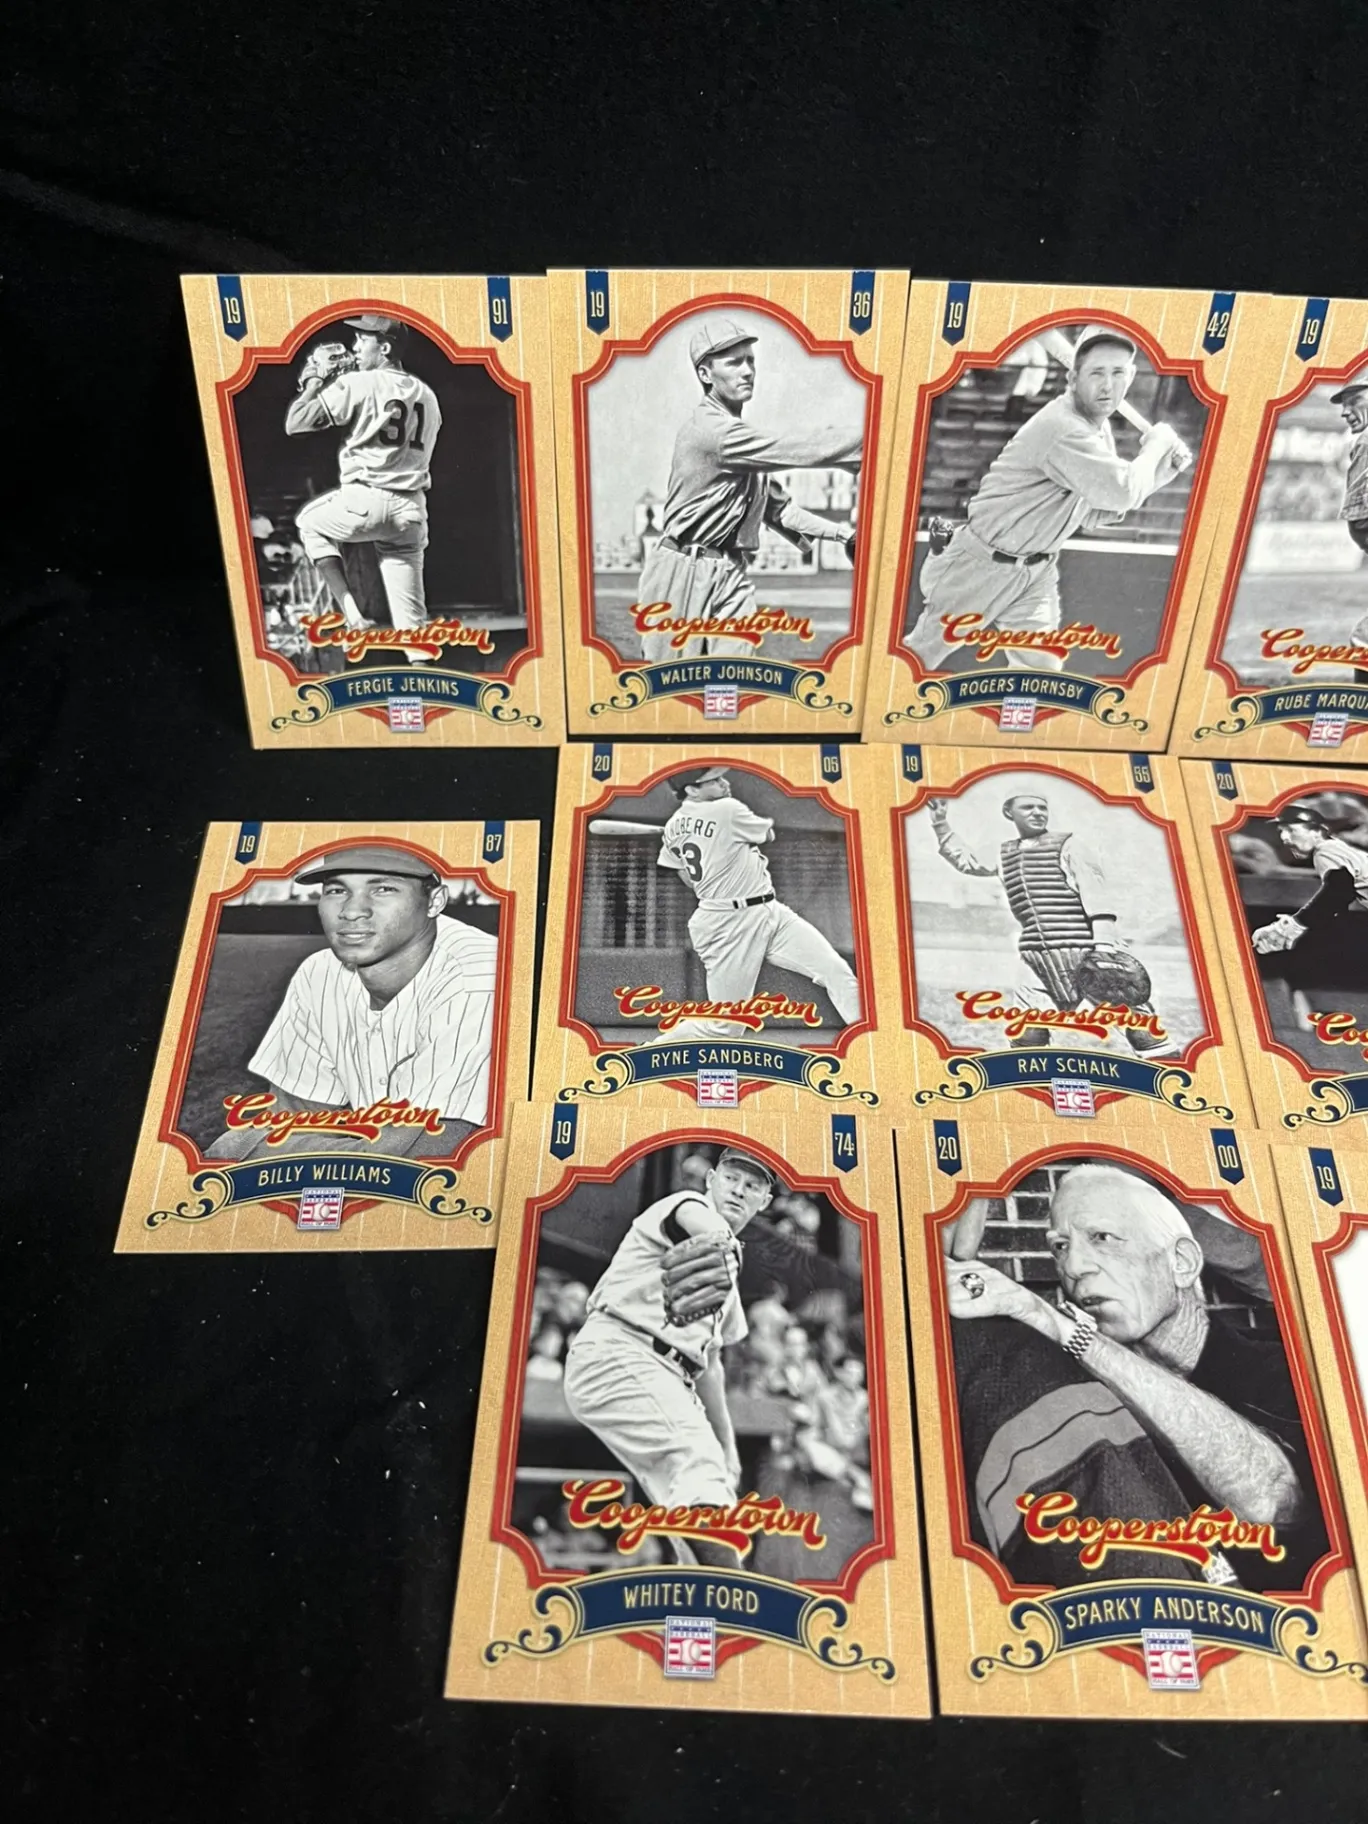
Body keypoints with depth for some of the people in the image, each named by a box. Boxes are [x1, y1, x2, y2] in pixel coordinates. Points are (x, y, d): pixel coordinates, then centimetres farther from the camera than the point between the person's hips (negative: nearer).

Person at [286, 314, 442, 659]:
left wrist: (312, 384, 12)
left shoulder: (356, 385, -5)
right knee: (411, 615, 9)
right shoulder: (427, 395, 13)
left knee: (310, 521, 24)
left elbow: (294, 424, -6)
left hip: (366, 503, -5)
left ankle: (352, 615, 9)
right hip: (413, 511, 5)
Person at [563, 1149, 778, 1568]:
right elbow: (713, 1231, -24)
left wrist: (728, 1447, 30)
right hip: (616, 1356, -9)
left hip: (670, 1379, 9)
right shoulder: (686, 1204, 3)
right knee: (700, 1462, -27)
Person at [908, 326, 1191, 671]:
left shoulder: (1097, 425, 3)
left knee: (1042, 670, 1)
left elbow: (1105, 502, 8)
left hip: (1037, 568, 8)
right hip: (983, 563, -8)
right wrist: (1157, 443, -15)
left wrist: (1163, 468, -4)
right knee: (922, 652, 6)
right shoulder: (1061, 427, -27)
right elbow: (1123, 492, -33)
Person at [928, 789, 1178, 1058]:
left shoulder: (1067, 845, 2)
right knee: (1026, 1034, 1)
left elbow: (1097, 895, -8)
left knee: (1140, 1028, -8)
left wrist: (1104, 946, -20)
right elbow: (966, 862, 35)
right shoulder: (1005, 853, 18)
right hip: (1041, 961, 5)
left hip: (1085, 953, -5)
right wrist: (941, 824, 27)